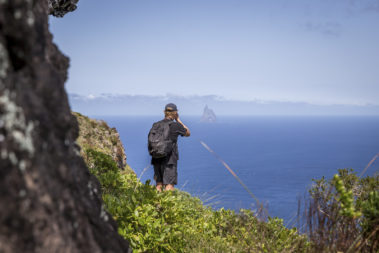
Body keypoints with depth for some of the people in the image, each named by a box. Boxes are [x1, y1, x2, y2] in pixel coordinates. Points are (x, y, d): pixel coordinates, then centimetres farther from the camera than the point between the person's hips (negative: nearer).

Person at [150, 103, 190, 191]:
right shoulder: (175, 125, -9)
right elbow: (188, 133, 8)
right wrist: (178, 119, 11)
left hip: (157, 158, 6)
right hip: (169, 159, -6)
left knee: (159, 185, 12)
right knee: (169, 186, -7)